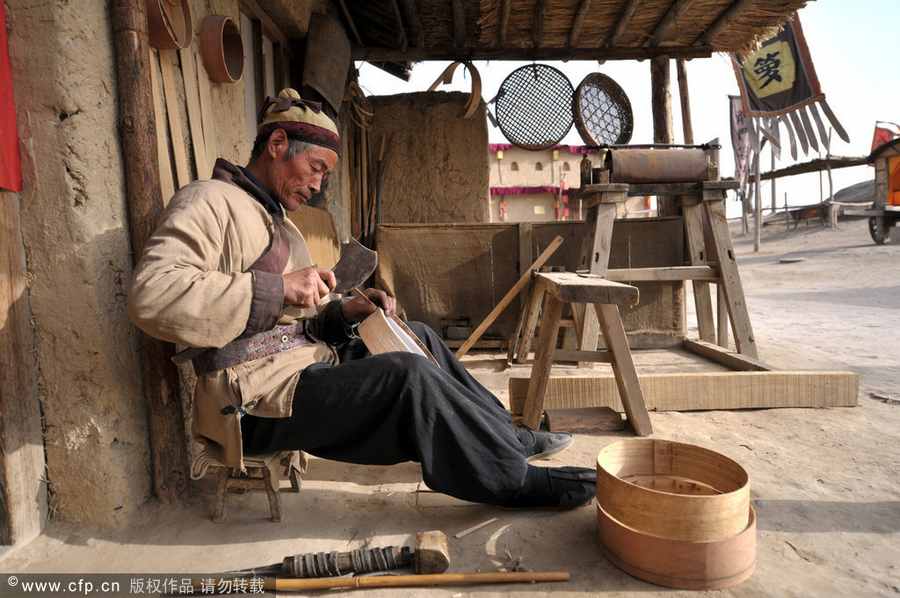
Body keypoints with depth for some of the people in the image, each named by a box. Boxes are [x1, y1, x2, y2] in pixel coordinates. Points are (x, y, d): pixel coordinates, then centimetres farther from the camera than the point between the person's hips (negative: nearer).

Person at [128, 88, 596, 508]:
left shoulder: (276, 221, 21)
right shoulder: (210, 201, -9)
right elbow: (151, 296, -25)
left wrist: (342, 312, 0)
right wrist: (277, 288, -26)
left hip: (302, 364, 10)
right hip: (257, 396, -10)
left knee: (418, 338, 11)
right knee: (408, 374, -23)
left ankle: (507, 436, 16)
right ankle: (518, 479, -6)